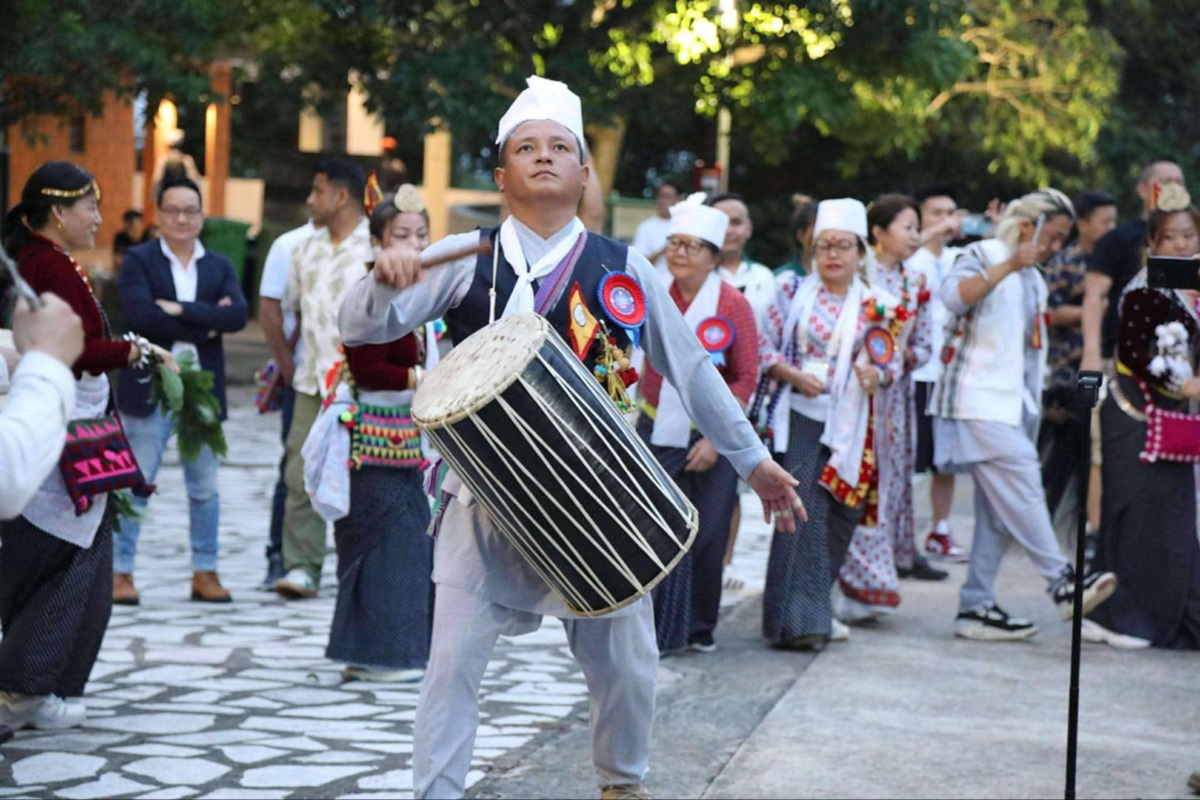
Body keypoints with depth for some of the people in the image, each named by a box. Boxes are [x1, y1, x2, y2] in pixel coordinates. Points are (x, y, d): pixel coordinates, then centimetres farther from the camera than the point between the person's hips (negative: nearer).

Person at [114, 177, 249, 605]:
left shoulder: (220, 266, 10)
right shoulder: (138, 261, 0)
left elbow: (238, 315, -8)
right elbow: (141, 315, -17)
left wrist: (181, 309, -17)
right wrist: (207, 325, -15)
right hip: (150, 389, -3)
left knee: (204, 488, 9)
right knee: (135, 485, 1)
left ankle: (205, 572, 18)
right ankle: (120, 572, 7)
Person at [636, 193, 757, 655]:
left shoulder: (731, 304, -4)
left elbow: (746, 378, -4)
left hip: (712, 436, -1)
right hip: (657, 433, 1)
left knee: (708, 534, 4)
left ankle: (700, 628, 20)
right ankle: (663, 630, 4)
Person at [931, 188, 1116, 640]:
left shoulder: (1035, 281, 23)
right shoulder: (984, 256, -2)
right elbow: (953, 295, -24)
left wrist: (1033, 410, 21)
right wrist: (1008, 266, -31)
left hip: (1013, 404, 9)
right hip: (978, 398, -9)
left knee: (1000, 510, 4)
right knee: (1022, 485, -18)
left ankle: (976, 607, 5)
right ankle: (1062, 584, -18)